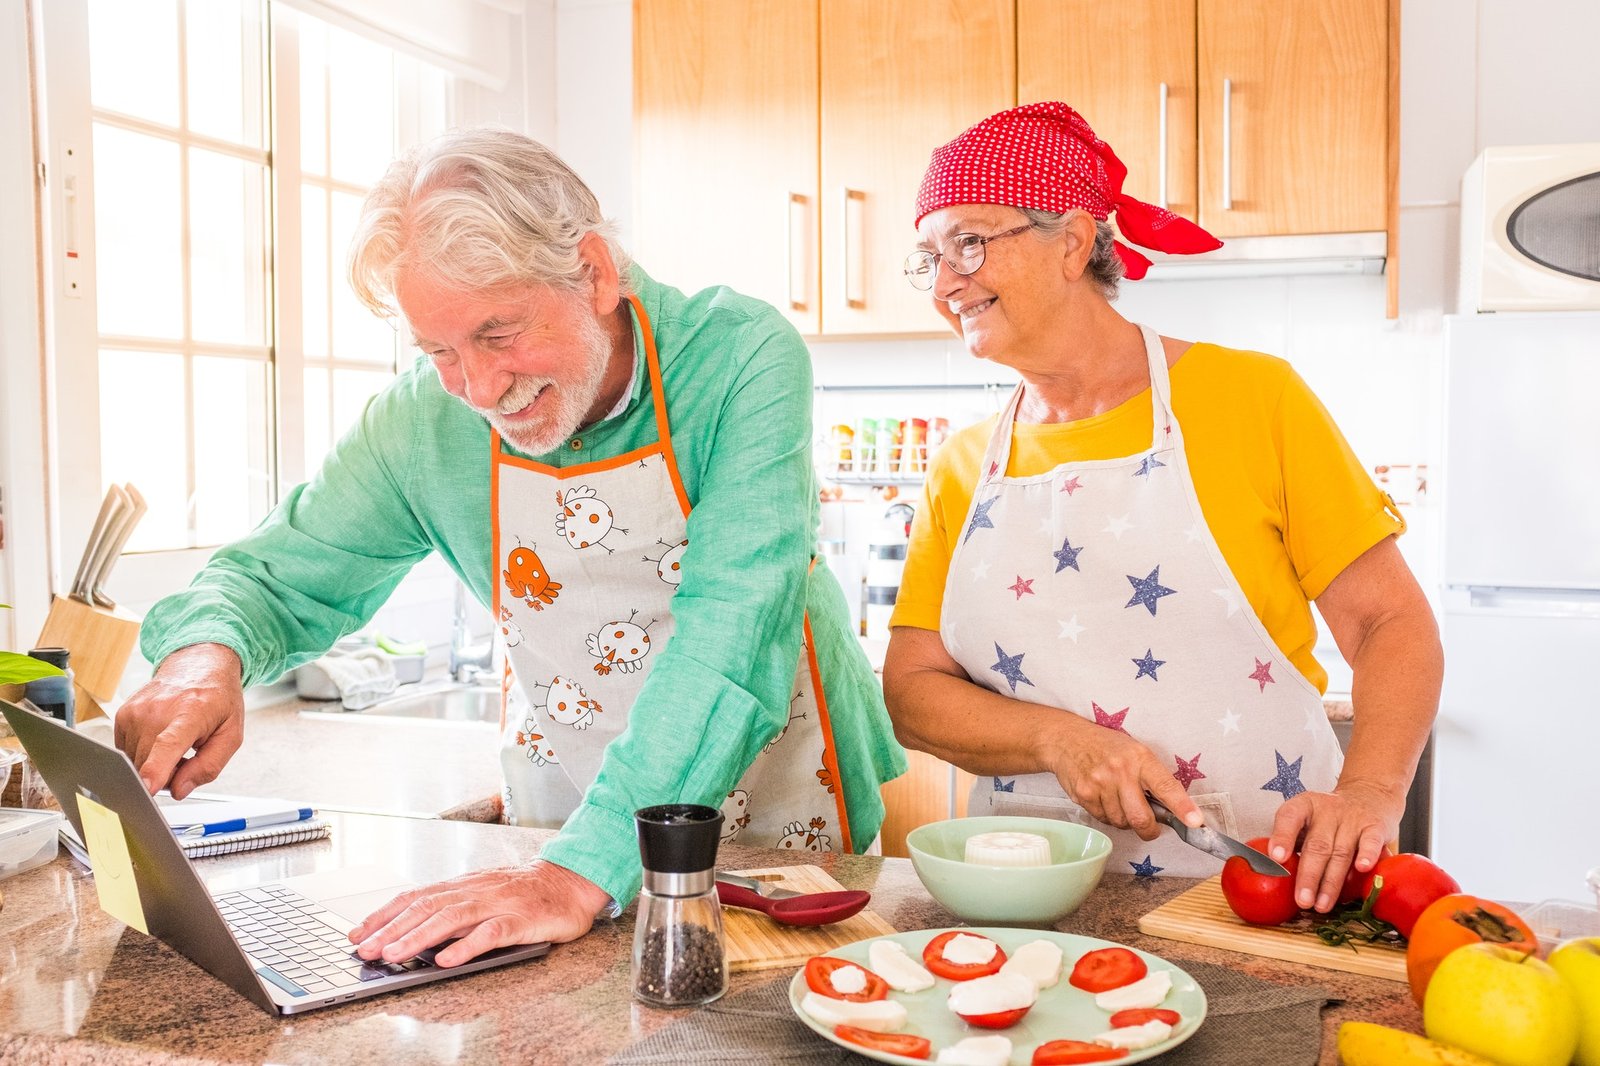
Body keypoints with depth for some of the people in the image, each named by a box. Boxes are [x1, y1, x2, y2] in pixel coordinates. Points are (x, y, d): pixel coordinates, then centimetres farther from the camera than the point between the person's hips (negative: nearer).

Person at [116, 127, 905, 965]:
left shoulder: (743, 360, -19)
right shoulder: (422, 423, -8)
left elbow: (735, 632, -27)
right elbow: (278, 576, 3)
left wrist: (584, 873, -35)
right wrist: (207, 654, -21)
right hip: (559, 816, 3)